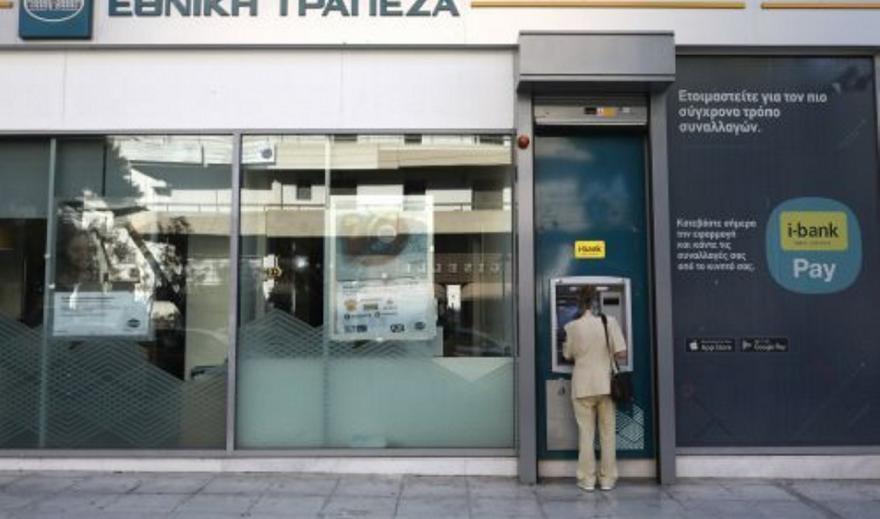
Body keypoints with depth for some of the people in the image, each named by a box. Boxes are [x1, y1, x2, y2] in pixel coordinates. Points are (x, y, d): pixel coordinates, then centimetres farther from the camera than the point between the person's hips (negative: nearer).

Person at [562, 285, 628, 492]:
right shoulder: (610, 321, -7)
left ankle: (587, 479, 13)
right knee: (608, 433, 11)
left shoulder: (572, 327, -6)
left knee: (586, 433, 7)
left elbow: (568, 356, 4)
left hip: (583, 386, -1)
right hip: (606, 384, 1)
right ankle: (608, 479, 18)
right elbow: (621, 355, -8)